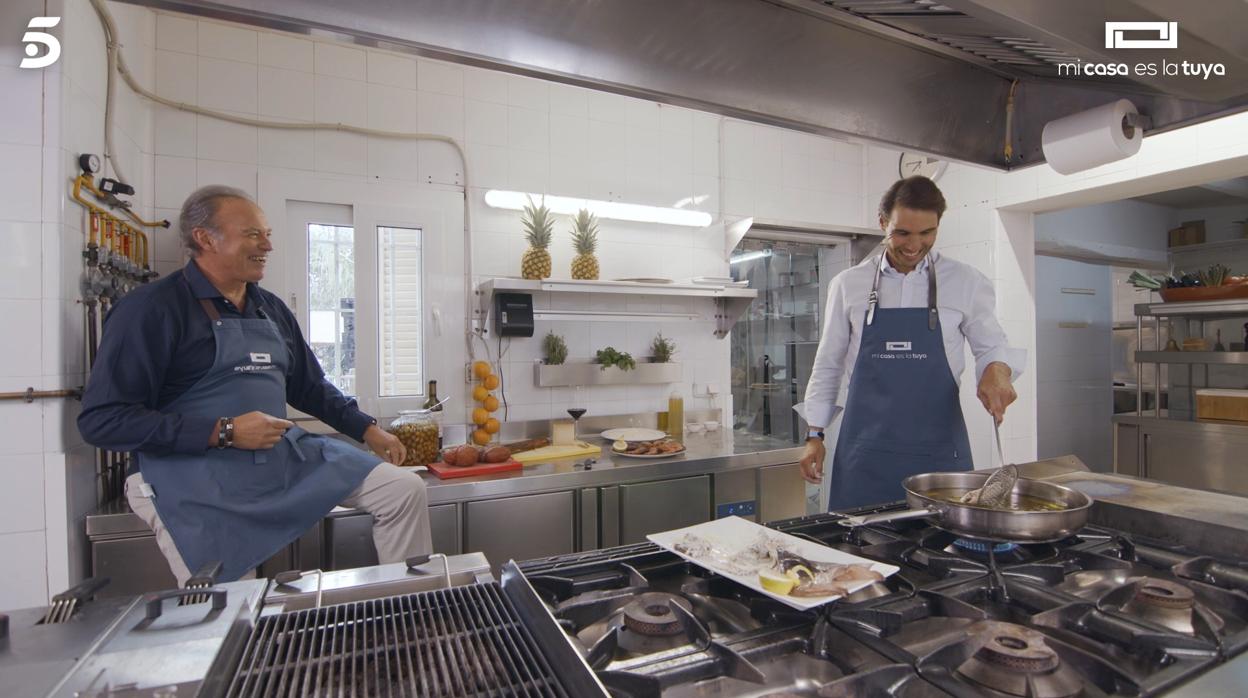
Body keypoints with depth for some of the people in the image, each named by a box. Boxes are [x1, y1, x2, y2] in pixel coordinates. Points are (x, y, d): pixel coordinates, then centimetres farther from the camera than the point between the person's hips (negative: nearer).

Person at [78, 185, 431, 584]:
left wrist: (367, 430, 14)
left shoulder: (271, 308, 10)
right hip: (198, 479, -5)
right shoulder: (151, 309, -9)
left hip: (286, 457, 6)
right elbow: (100, 420, -14)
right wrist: (223, 432, -21)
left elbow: (310, 387, 20)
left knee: (405, 489, -2)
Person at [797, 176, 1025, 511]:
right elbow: (828, 365, 7)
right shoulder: (848, 284, 2)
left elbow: (991, 347, 10)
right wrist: (815, 435, 5)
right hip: (866, 448, 0)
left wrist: (997, 370, -14)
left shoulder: (965, 282, 1)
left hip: (938, 448, 1)